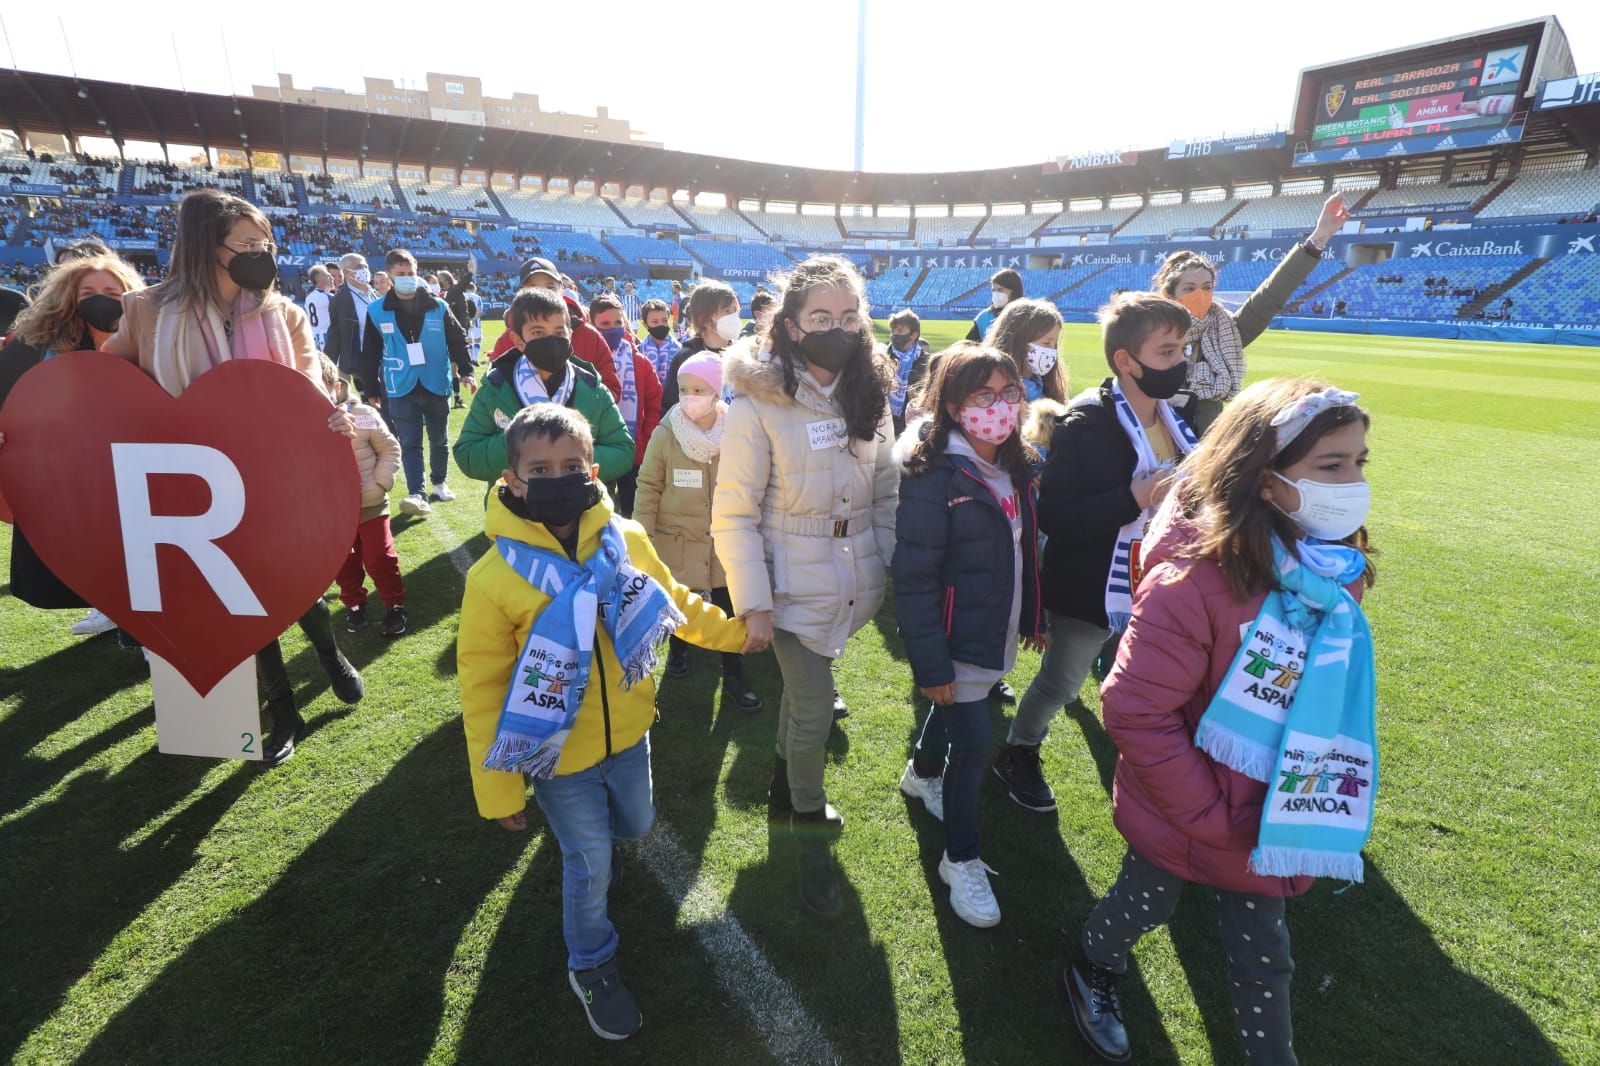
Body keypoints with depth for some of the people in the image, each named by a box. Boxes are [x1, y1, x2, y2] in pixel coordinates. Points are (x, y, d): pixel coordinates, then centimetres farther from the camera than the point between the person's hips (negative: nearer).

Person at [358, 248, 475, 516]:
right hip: (401, 389, -1)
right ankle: (416, 494, -6)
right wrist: (371, 391, 3)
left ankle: (439, 483, 33)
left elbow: (458, 340, 6)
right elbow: (370, 354, 3)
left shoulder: (437, 307, -1)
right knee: (409, 443, -5)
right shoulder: (377, 311, -1)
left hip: (436, 386, 1)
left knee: (439, 440, 13)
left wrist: (466, 371, -6)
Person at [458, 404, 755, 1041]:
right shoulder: (493, 578, -24)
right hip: (559, 756, -4)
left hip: (628, 734, 4)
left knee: (634, 826, 28)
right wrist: (498, 790, -12)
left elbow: (670, 598, 6)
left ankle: (587, 836, 65)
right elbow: (483, 688, -16)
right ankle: (591, 966, 44)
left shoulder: (626, 540, -14)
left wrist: (729, 631, 12)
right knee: (589, 865, 13)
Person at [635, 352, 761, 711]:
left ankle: (733, 678, 22)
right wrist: (640, 536, -7)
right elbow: (649, 487, -6)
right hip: (676, 540, 0)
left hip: (724, 542, 0)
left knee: (729, 611, 6)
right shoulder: (665, 434, -12)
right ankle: (678, 648, 47)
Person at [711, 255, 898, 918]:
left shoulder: (869, 396, 1)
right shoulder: (757, 406, -16)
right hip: (794, 584, -5)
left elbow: (887, 493, 9)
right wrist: (752, 602, -16)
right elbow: (734, 515, -13)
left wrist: (896, 571, 7)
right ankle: (812, 833, 27)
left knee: (803, 692, 20)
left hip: (854, 582, 5)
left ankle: (785, 789, 47)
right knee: (814, 710, 1)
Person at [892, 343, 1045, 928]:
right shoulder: (933, 475, -22)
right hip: (956, 638, -7)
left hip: (998, 630, 7)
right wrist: (930, 663, -22)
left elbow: (1026, 547, 11)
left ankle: (922, 774, 55)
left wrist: (1033, 616, 14)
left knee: (955, 710, 25)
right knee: (973, 744, -1)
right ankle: (961, 859, 21)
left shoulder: (1015, 465, 2)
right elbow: (915, 576, -23)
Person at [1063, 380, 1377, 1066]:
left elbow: (1330, 695, 8)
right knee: (1145, 904, 23)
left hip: (1269, 820, 5)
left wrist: (1320, 793, 7)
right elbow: (1135, 709, -29)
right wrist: (1210, 814, -22)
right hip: (1181, 819, -4)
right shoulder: (1196, 575, -31)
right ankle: (1091, 970, 54)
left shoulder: (1332, 570, -9)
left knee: (1263, 951, 22)